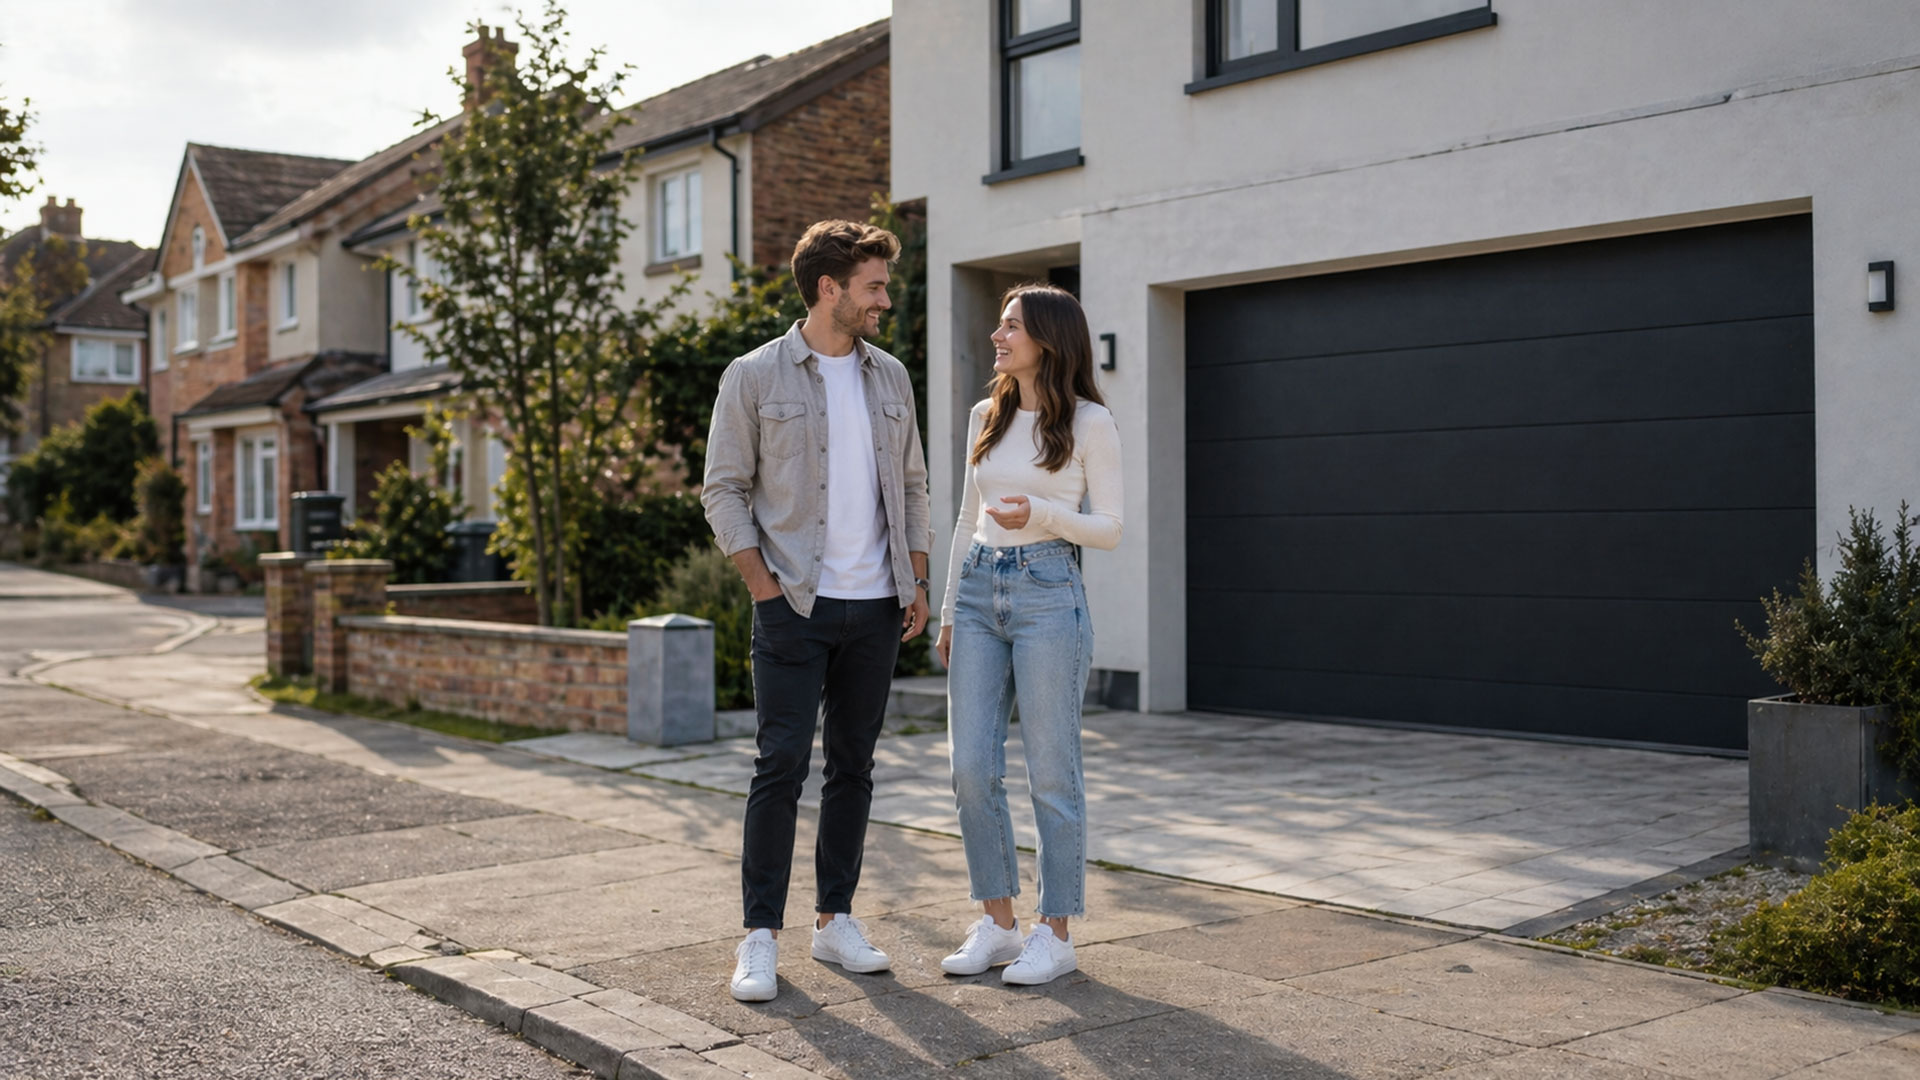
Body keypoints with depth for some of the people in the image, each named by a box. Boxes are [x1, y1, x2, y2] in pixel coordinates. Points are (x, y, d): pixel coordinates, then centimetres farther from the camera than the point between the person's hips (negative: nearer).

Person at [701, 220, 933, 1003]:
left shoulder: (889, 378, 12)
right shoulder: (755, 377, -3)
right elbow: (724, 491, -3)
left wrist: (917, 581, 8)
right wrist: (764, 587, -10)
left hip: (875, 608, 5)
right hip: (796, 606, -5)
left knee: (853, 766, 9)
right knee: (782, 765, -6)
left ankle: (835, 920, 19)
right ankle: (761, 937, 2)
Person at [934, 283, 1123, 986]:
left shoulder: (1089, 422, -4)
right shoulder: (986, 417, 12)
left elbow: (1110, 530, -4)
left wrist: (1041, 513, -21)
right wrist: (948, 611, 16)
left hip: (1048, 593, -6)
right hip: (979, 591, 6)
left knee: (1051, 773, -1)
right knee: (971, 769, 3)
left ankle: (1056, 933, 11)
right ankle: (997, 923, 16)